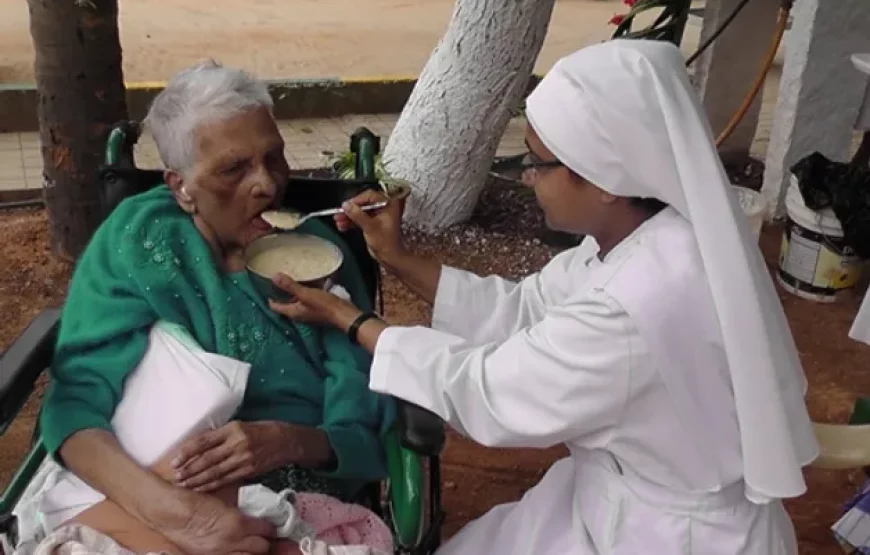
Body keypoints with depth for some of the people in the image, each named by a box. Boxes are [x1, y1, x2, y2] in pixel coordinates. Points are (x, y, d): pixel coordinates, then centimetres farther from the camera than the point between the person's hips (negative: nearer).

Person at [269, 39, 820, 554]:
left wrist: (349, 318, -12)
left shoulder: (638, 306, -36)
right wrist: (398, 258, -3)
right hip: (632, 494, 7)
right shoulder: (642, 236, -9)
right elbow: (522, 310, 2)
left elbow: (486, 390, -23)